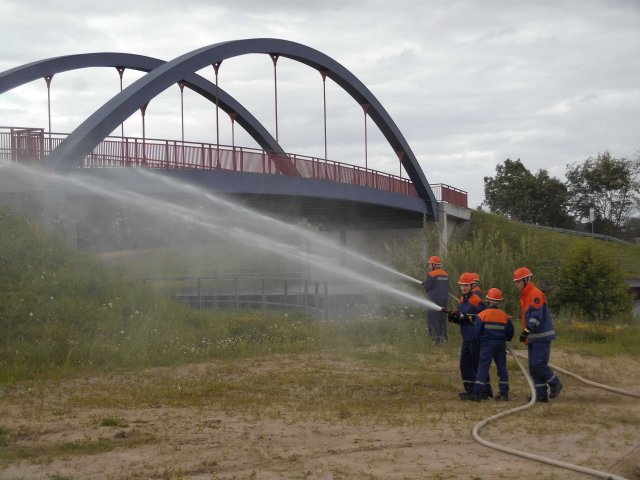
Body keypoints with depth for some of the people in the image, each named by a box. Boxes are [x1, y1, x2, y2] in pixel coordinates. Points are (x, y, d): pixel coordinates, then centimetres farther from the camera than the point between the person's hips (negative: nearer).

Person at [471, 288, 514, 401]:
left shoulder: (482, 315, -6)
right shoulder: (505, 315, 4)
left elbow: (477, 331, -6)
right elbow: (511, 331, 8)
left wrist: (481, 339, 14)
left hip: (487, 344, -3)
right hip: (501, 345, 3)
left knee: (483, 367, -2)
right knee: (502, 367, 9)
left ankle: (478, 393, -6)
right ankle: (504, 393, 9)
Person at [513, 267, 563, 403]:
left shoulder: (535, 294, -14)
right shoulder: (525, 295, 17)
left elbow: (536, 316, -23)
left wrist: (527, 331, -29)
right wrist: (526, 333, 22)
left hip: (542, 336, -10)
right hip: (533, 337, 10)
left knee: (539, 364, -12)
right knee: (533, 366, 7)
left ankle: (555, 384, 8)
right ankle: (541, 394, 10)